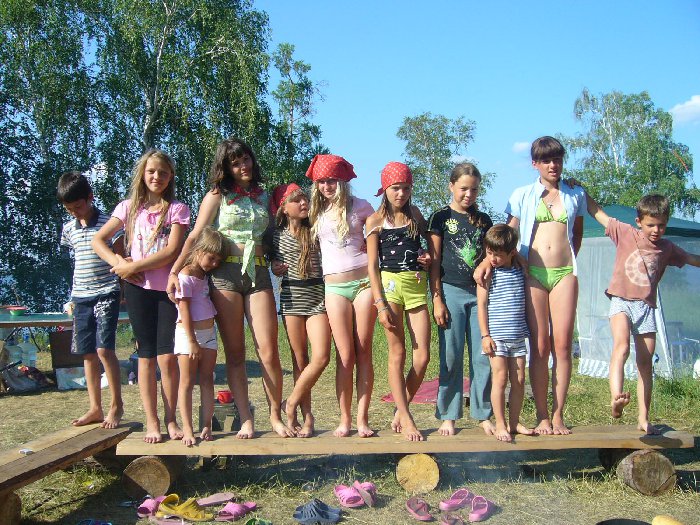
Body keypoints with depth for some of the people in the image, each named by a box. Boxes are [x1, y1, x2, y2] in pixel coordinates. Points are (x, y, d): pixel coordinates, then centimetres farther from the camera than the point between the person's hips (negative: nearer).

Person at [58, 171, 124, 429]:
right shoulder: (69, 229, 10)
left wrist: (121, 290, -9)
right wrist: (74, 296, 16)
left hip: (106, 293, -5)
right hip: (81, 297, 6)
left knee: (104, 349, -13)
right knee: (88, 353, 7)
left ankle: (116, 404, 3)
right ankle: (95, 408, 15)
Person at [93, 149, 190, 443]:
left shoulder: (177, 209, 2)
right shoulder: (129, 207, 9)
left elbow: (171, 252, -9)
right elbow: (98, 240, 8)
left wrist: (133, 266, -11)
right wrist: (118, 263, -9)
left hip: (169, 287, -2)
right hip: (138, 288, 2)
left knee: (167, 356, -4)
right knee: (147, 355, 5)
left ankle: (170, 419, 9)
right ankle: (152, 422, 11)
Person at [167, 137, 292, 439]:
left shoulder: (264, 197, 16)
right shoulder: (217, 196, 6)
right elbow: (195, 236, 0)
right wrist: (174, 272, -8)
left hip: (258, 272, 2)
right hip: (225, 273, -2)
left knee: (268, 349, -7)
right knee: (234, 352, 1)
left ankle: (275, 416, 5)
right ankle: (246, 420, 6)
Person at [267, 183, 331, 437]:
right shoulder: (276, 234, 6)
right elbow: (271, 259, 19)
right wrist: (275, 266, -1)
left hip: (317, 295, 0)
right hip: (291, 295, 0)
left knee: (321, 356, -12)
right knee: (300, 358, 3)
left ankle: (292, 403, 7)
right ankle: (307, 417, 12)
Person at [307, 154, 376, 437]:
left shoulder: (359, 206, 6)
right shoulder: (317, 212, 13)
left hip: (363, 281, -1)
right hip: (335, 286, 1)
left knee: (363, 353, 0)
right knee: (345, 355, -2)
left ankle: (362, 418, 5)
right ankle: (345, 419, 6)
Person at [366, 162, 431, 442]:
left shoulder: (415, 214, 14)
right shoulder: (376, 220, 2)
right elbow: (372, 266, -2)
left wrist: (429, 258, 6)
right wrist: (381, 305, -10)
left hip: (418, 285, 4)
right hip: (391, 284, -4)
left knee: (423, 355, -2)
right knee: (397, 353, -1)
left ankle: (400, 411, 16)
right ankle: (406, 418, 6)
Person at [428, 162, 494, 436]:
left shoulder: (483, 220, 14)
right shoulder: (441, 217, 4)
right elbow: (434, 262, 0)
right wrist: (437, 300, -7)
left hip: (480, 293, 3)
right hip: (451, 292, -3)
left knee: (484, 357, 2)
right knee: (451, 357, -1)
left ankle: (483, 414, 13)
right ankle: (448, 416, 9)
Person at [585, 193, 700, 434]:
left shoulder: (667, 249, 12)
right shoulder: (625, 233, 2)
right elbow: (597, 212, 6)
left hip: (646, 307, 4)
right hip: (621, 301, -4)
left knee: (646, 363, 6)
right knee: (621, 347, -29)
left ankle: (643, 419, 13)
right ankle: (616, 397, -47)